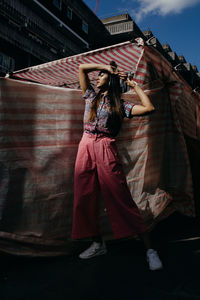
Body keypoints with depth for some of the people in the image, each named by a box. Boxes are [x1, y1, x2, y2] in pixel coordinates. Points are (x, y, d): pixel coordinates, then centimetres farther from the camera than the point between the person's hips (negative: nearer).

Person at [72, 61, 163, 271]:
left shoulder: (119, 104, 8)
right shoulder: (91, 96, 20)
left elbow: (149, 108, -3)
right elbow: (82, 68, 19)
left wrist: (135, 86, 8)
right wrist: (106, 65, 16)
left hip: (105, 148, -5)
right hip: (86, 145, 5)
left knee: (120, 197, -10)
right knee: (85, 196, 2)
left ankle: (149, 248, -4)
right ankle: (97, 244, 16)